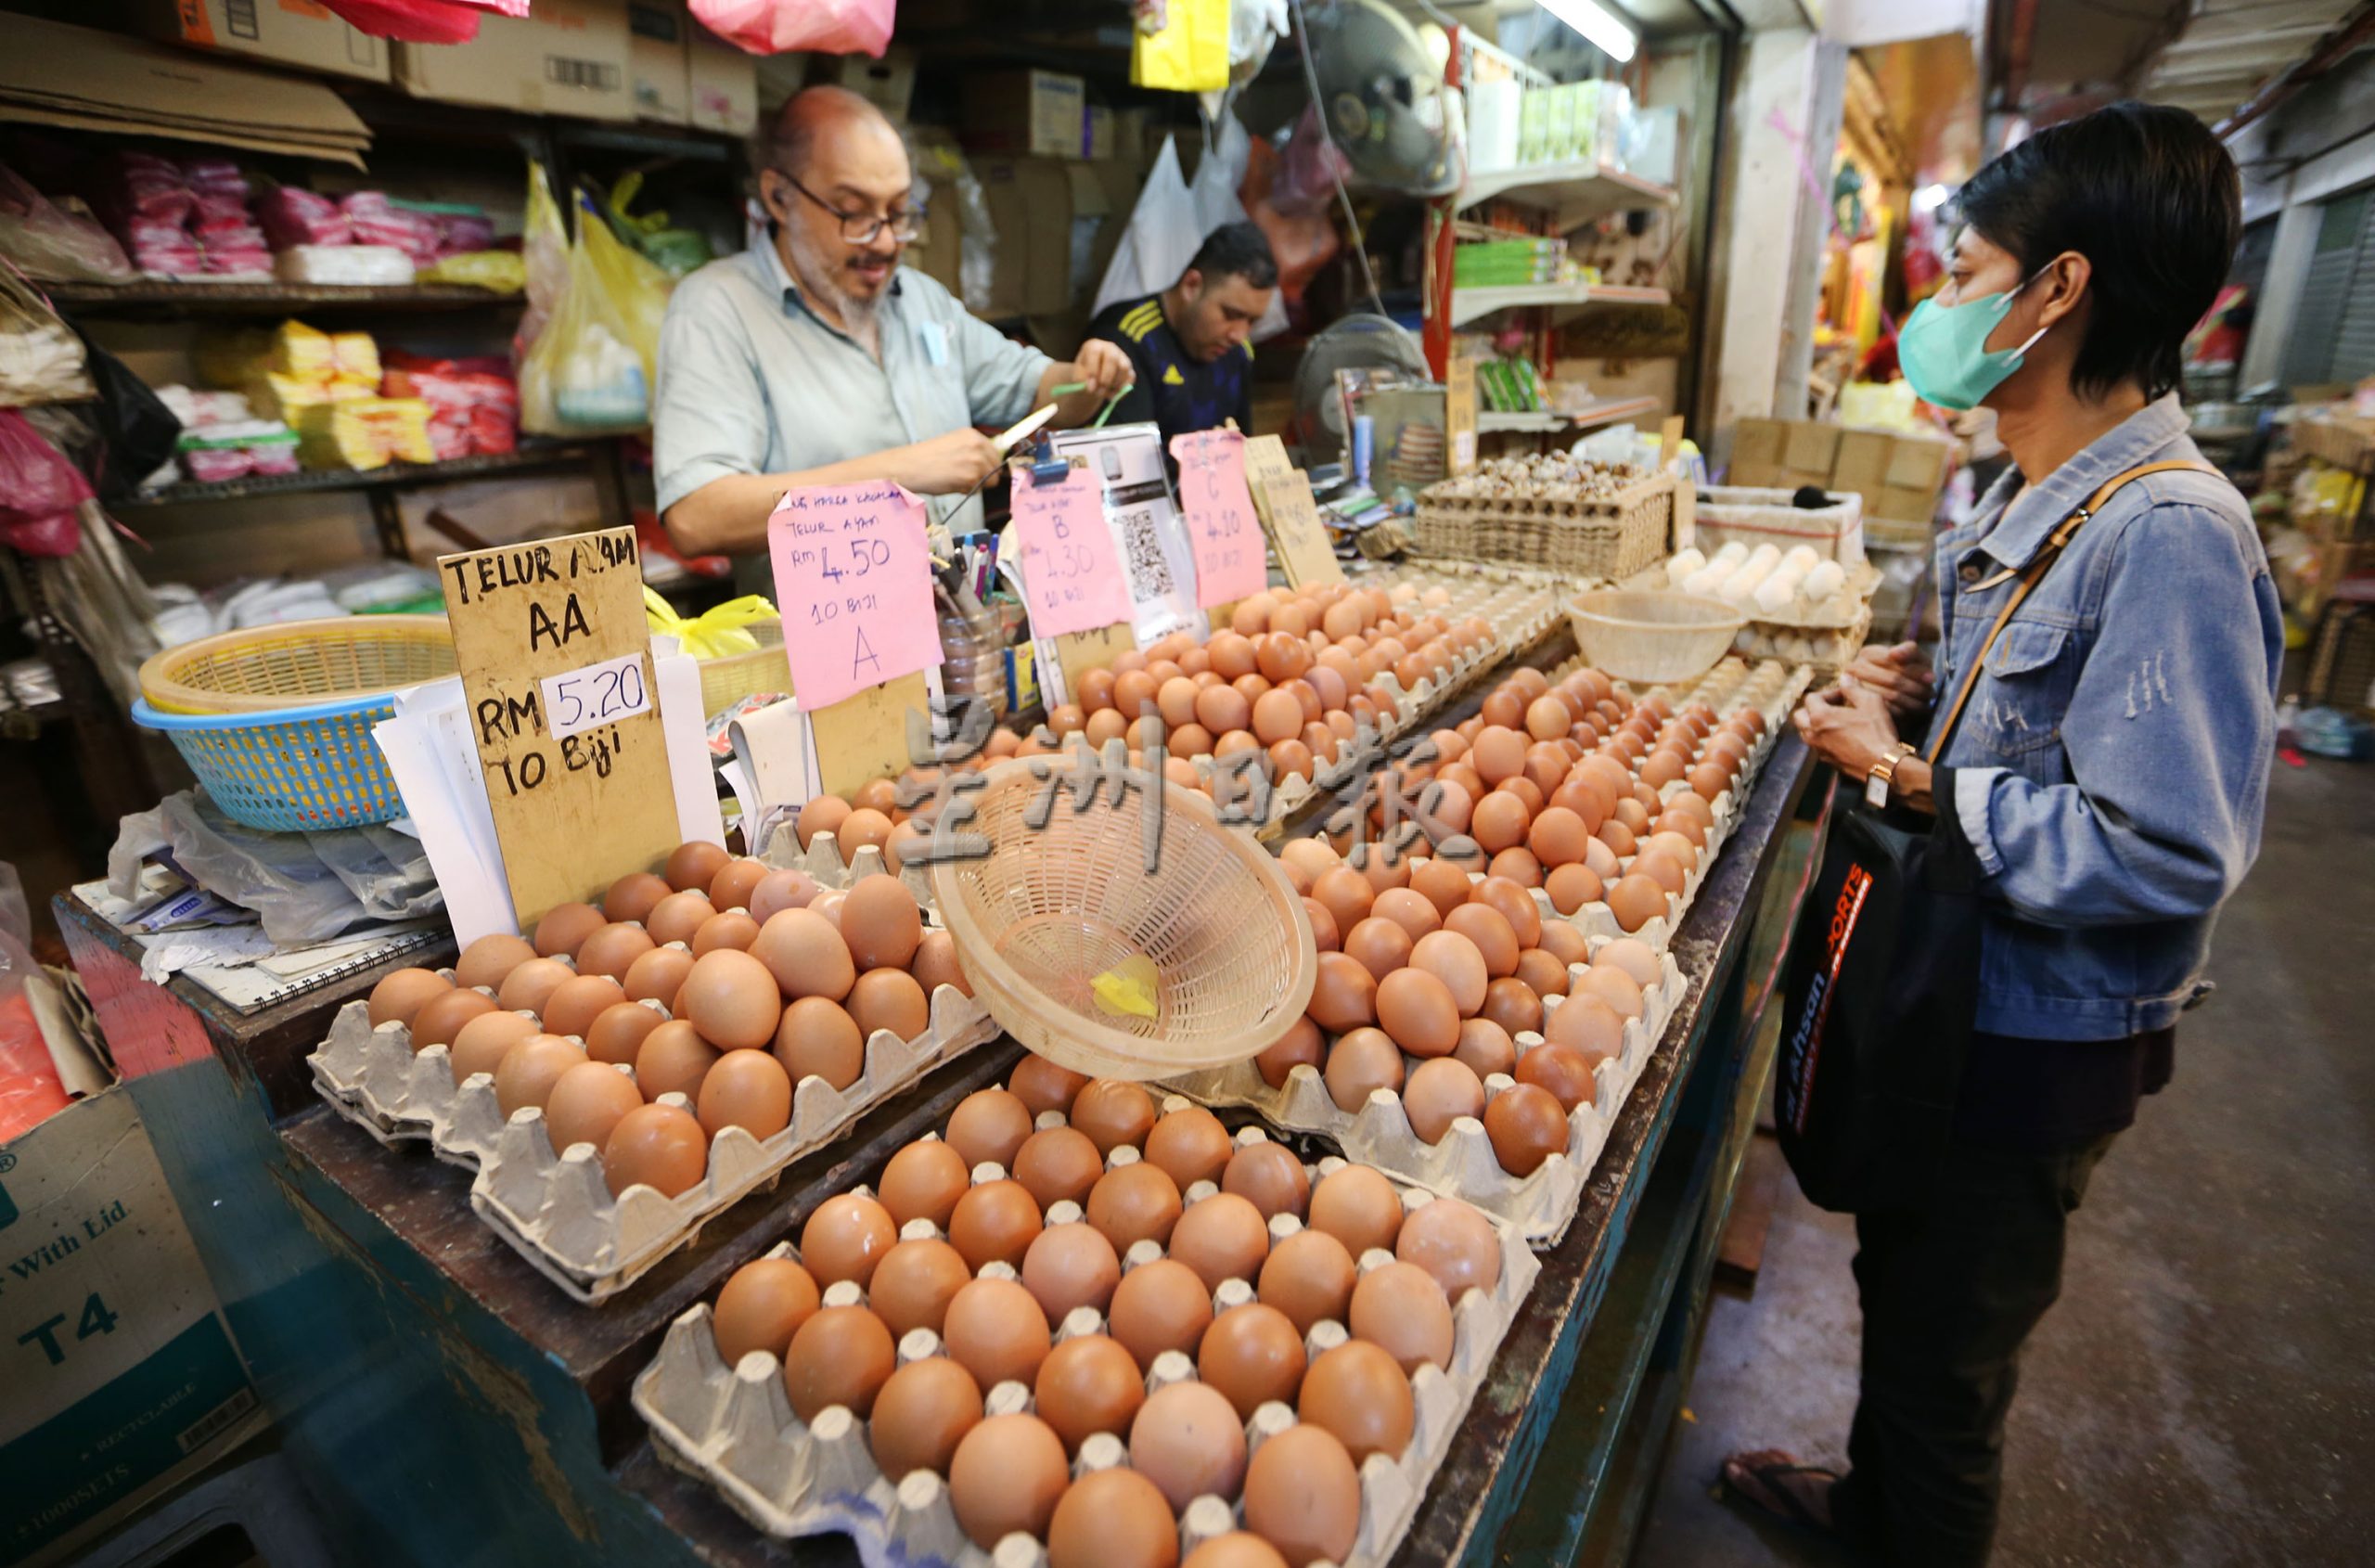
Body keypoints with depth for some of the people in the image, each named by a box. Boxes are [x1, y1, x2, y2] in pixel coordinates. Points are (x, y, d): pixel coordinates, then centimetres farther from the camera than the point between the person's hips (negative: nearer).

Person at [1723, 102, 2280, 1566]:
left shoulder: (2168, 534, -25)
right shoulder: (2042, 500, 6)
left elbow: (2165, 855, -29)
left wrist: (1916, 780, -23)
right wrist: (1924, 692, -1)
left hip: (2038, 1043, -9)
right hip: (1952, 988, 10)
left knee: (1949, 1348, 14)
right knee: (1902, 1281, 28)